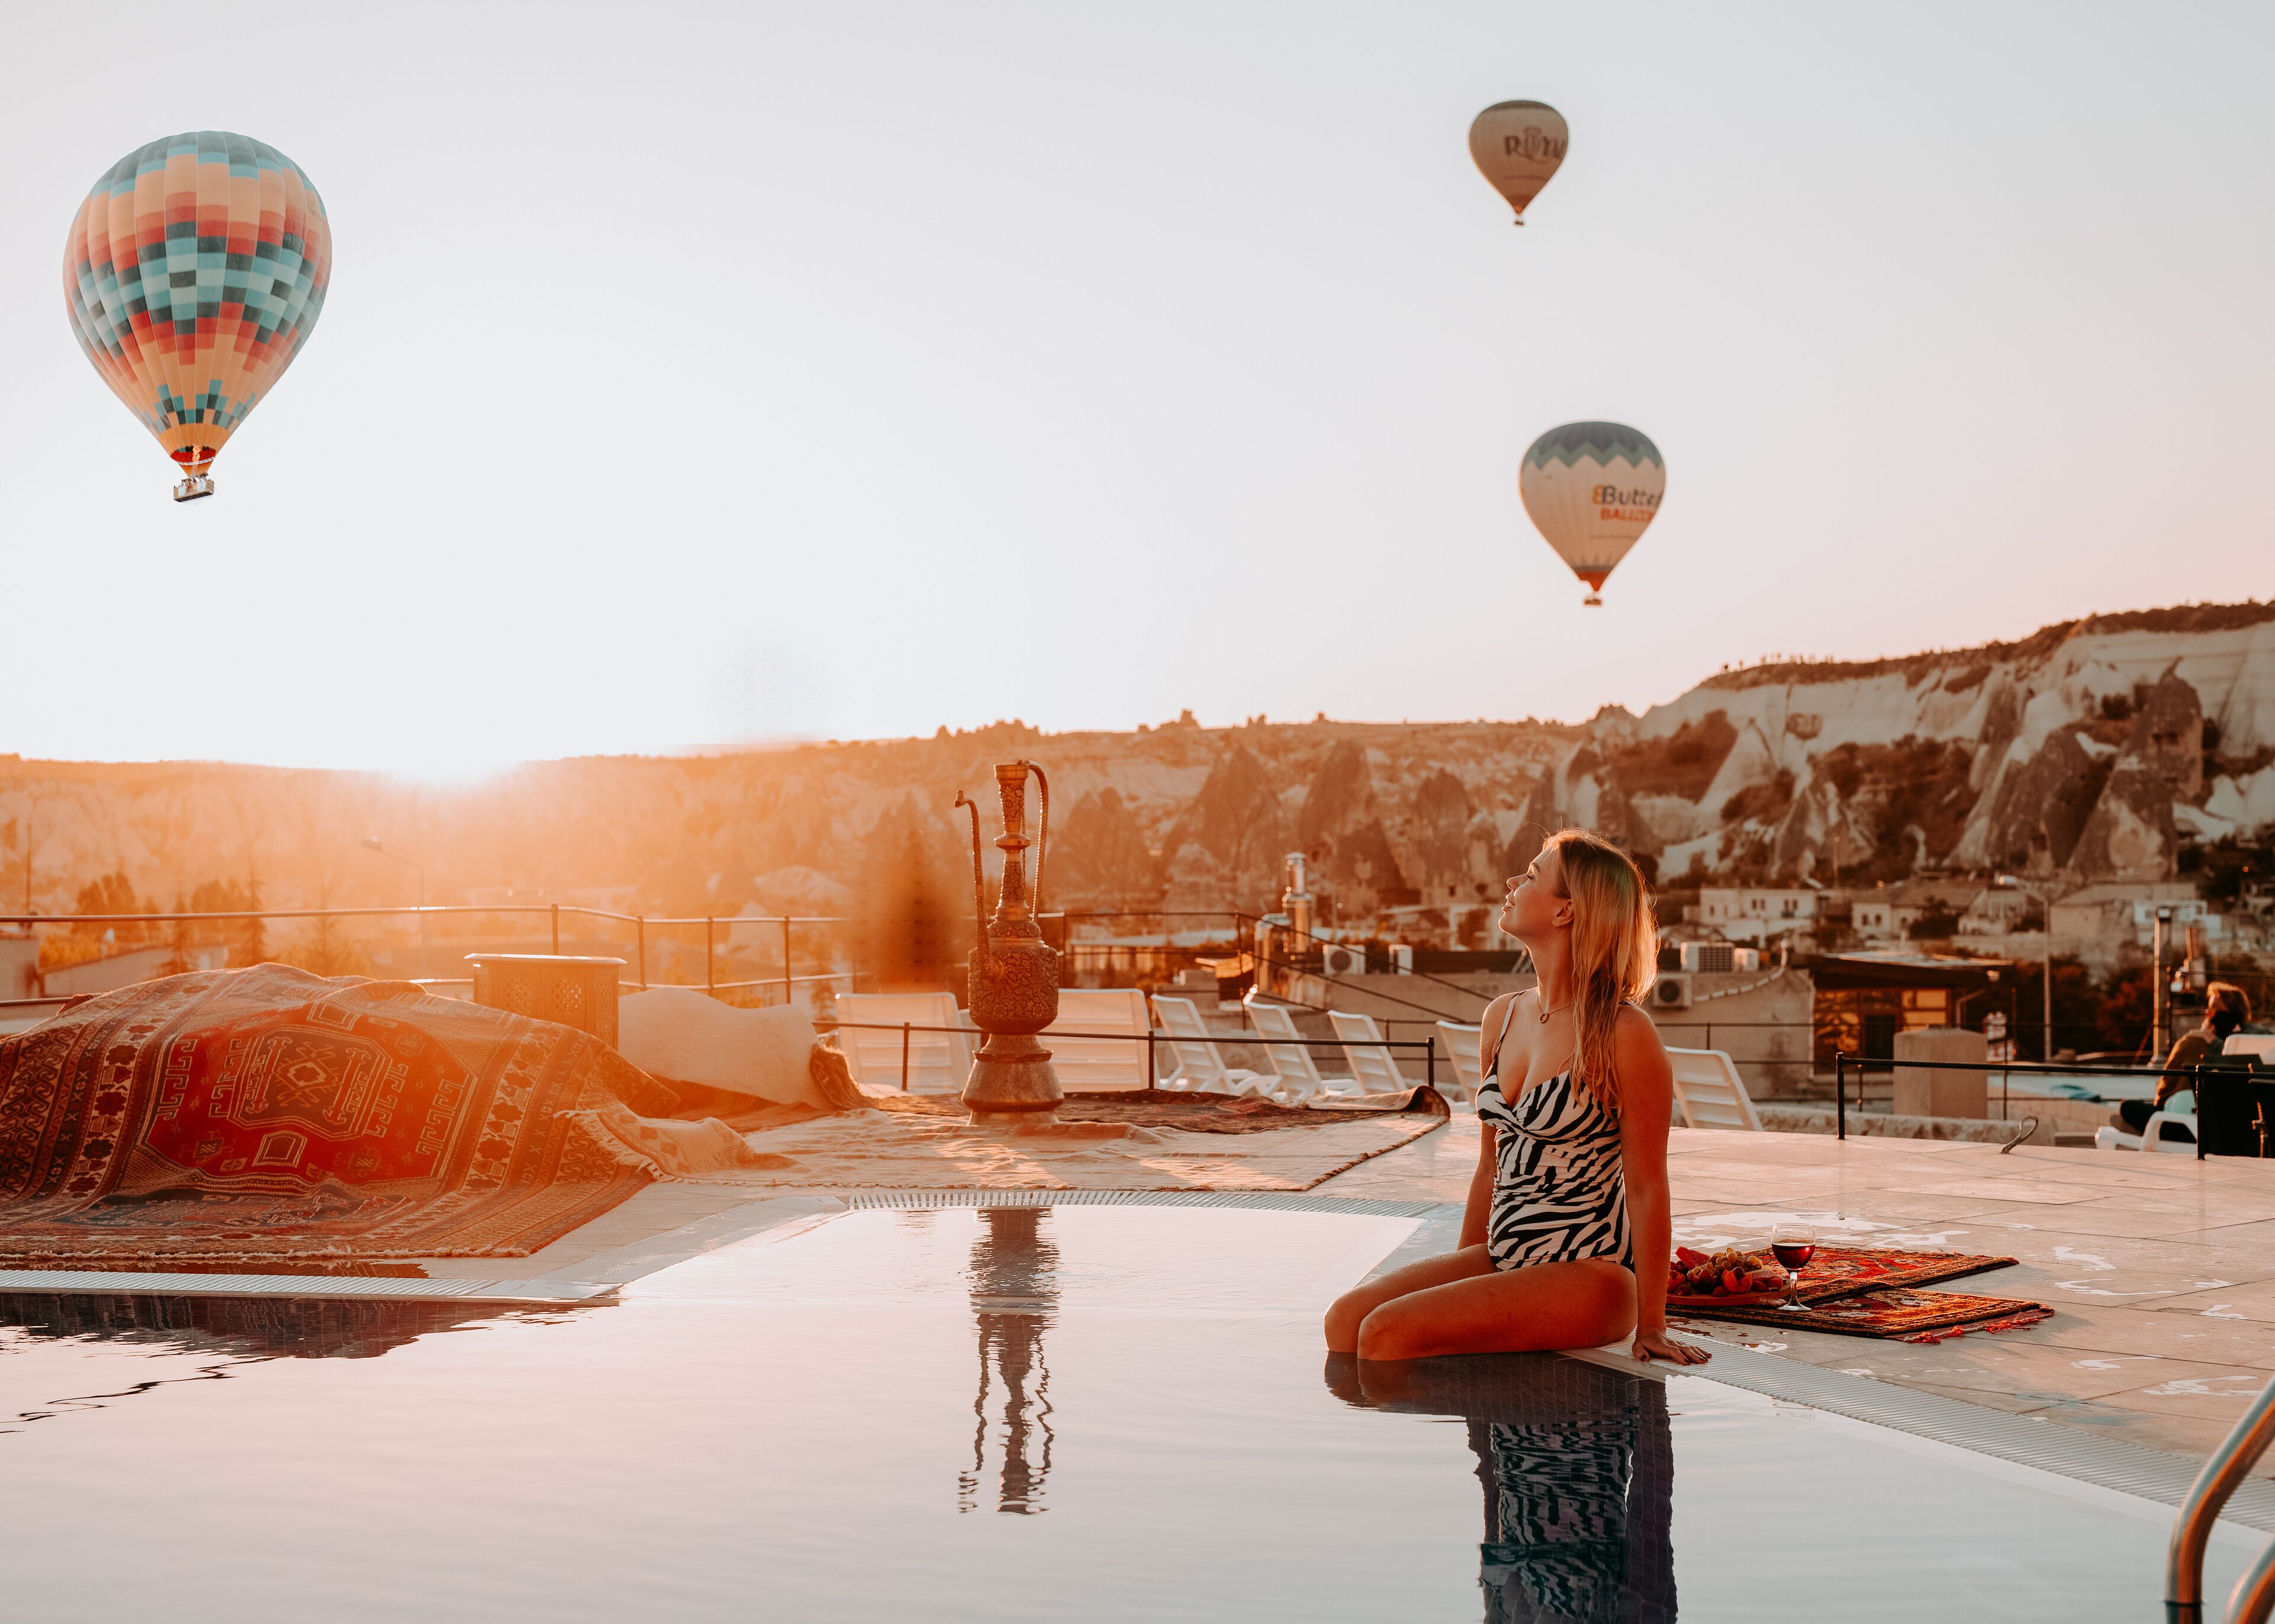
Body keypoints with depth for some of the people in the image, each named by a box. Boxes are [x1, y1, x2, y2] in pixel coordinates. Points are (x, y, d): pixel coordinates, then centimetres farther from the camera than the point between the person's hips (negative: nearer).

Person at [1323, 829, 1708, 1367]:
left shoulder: (1624, 1035, -13)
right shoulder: (1502, 1017, 11)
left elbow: (1647, 1187, -11)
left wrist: (1651, 1328, -10)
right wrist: (1457, 1282, 20)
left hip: (1587, 1276, -7)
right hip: (1502, 1260, 7)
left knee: (1388, 1333, -25)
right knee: (1347, 1319, -15)